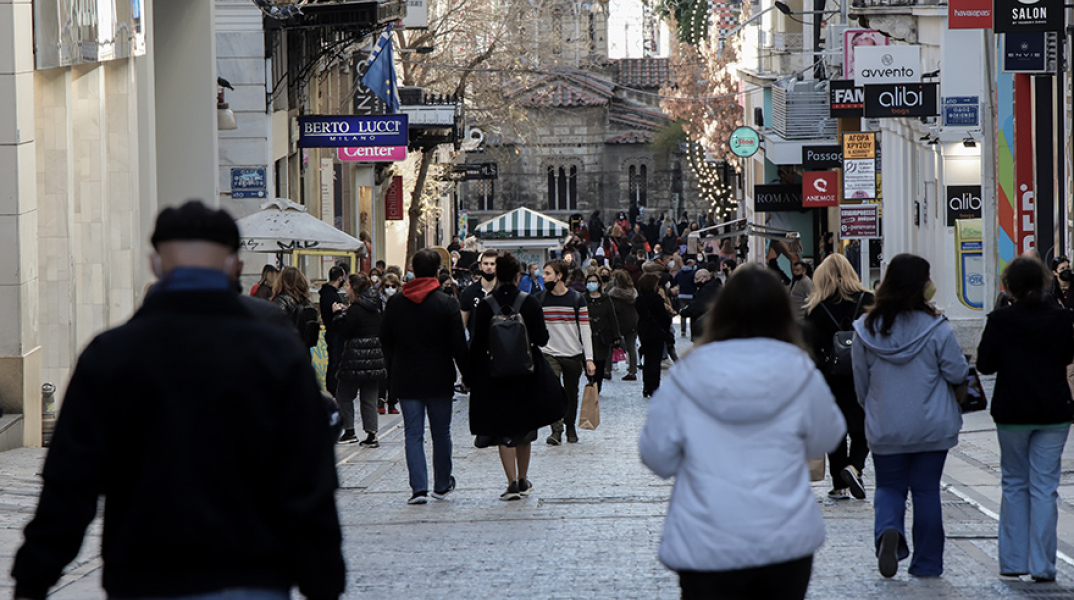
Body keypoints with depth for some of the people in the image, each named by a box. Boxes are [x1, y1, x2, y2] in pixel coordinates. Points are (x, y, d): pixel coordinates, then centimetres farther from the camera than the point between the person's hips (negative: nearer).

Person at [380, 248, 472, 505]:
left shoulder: (395, 303, -2)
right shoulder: (446, 303, -10)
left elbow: (386, 342, 7)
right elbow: (458, 346, -9)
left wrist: (393, 373, 19)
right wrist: (468, 376, 1)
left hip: (406, 380, 1)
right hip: (438, 378, -1)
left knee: (413, 434, 3)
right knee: (441, 433, 12)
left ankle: (419, 488, -5)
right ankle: (442, 485, 21)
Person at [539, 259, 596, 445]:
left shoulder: (576, 299, -3)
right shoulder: (541, 299, 2)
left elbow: (585, 330, -2)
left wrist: (589, 359, -6)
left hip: (573, 355, 0)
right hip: (549, 354, 0)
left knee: (571, 394, 10)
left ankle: (570, 427, 29)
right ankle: (556, 431, -19)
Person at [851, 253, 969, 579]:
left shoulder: (866, 328, -5)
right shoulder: (936, 328, -14)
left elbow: (861, 382, 4)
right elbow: (957, 374, -6)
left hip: (884, 429, 1)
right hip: (932, 428, -1)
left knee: (889, 486, 15)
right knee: (926, 491, 10)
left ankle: (888, 530, -15)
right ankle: (927, 565, 14)